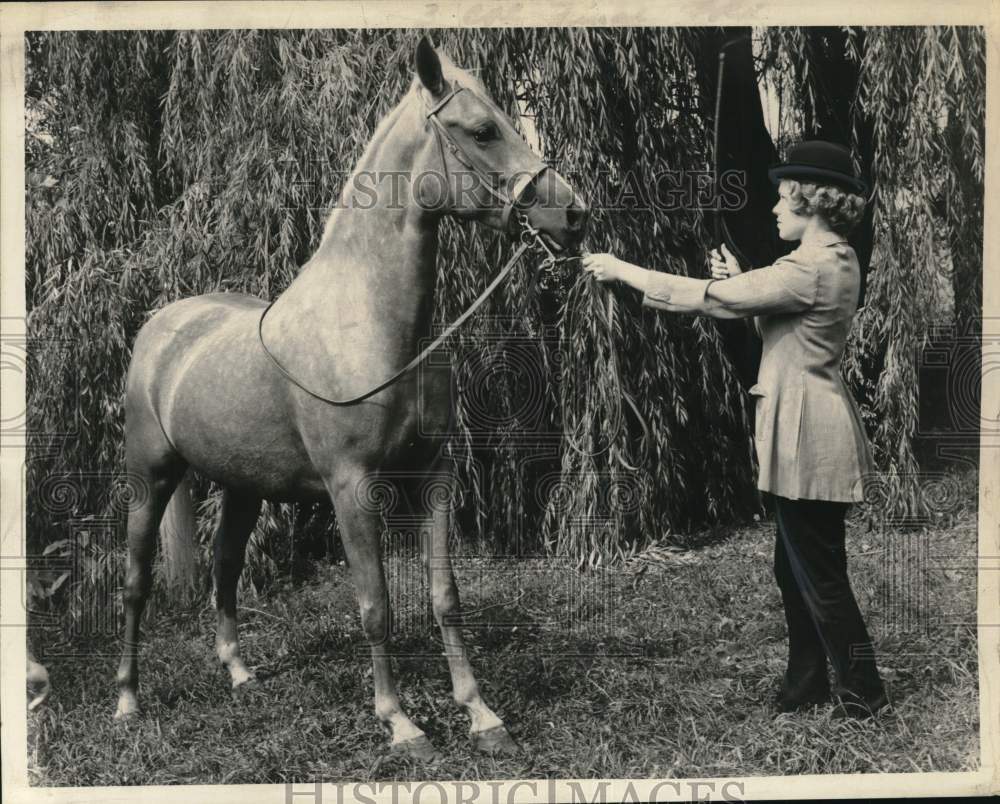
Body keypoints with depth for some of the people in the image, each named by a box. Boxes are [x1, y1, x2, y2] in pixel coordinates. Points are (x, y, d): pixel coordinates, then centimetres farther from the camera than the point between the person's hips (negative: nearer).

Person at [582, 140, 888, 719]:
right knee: (797, 569, 17)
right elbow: (772, 315, 17)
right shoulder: (834, 259, 12)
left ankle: (863, 693, 14)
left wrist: (621, 270, -12)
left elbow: (707, 297, -19)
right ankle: (807, 686, 28)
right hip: (807, 434, 10)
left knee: (820, 574, 1)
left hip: (808, 438, -10)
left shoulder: (813, 268, -20)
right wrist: (740, 283, 4)